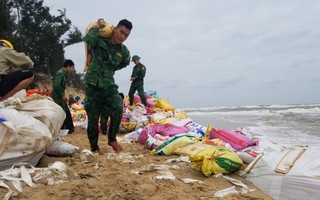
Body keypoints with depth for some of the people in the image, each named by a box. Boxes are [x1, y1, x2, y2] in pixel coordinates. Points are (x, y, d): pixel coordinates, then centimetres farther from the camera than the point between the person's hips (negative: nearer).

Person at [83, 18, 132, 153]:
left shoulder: (124, 52, 3)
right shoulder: (99, 41, -4)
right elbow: (87, 39, -26)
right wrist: (98, 27, -12)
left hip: (109, 84, 2)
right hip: (92, 84, -2)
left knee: (117, 110, -15)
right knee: (93, 117, 3)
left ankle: (112, 139, 9)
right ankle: (94, 147, 19)